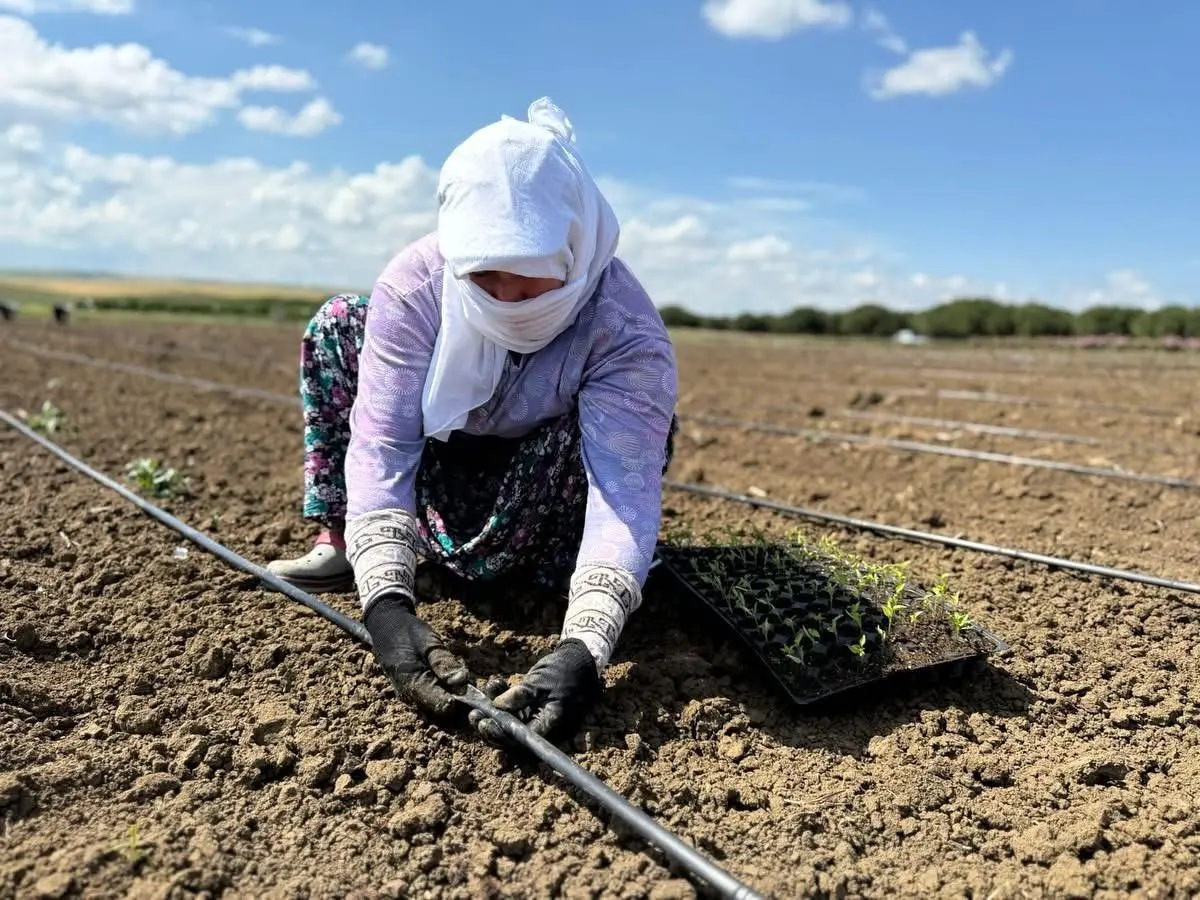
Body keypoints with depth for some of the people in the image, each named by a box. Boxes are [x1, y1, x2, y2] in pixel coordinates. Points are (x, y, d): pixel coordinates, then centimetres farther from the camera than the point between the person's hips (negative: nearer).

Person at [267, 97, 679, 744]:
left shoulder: (627, 329, -32)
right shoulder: (414, 285, -26)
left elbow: (626, 492, -40)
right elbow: (380, 446, -31)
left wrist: (582, 650, -54)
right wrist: (387, 604, -44)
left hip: (540, 505, -2)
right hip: (449, 482, 3)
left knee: (637, 437, -34)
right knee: (340, 323, -14)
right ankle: (340, 544, -8)